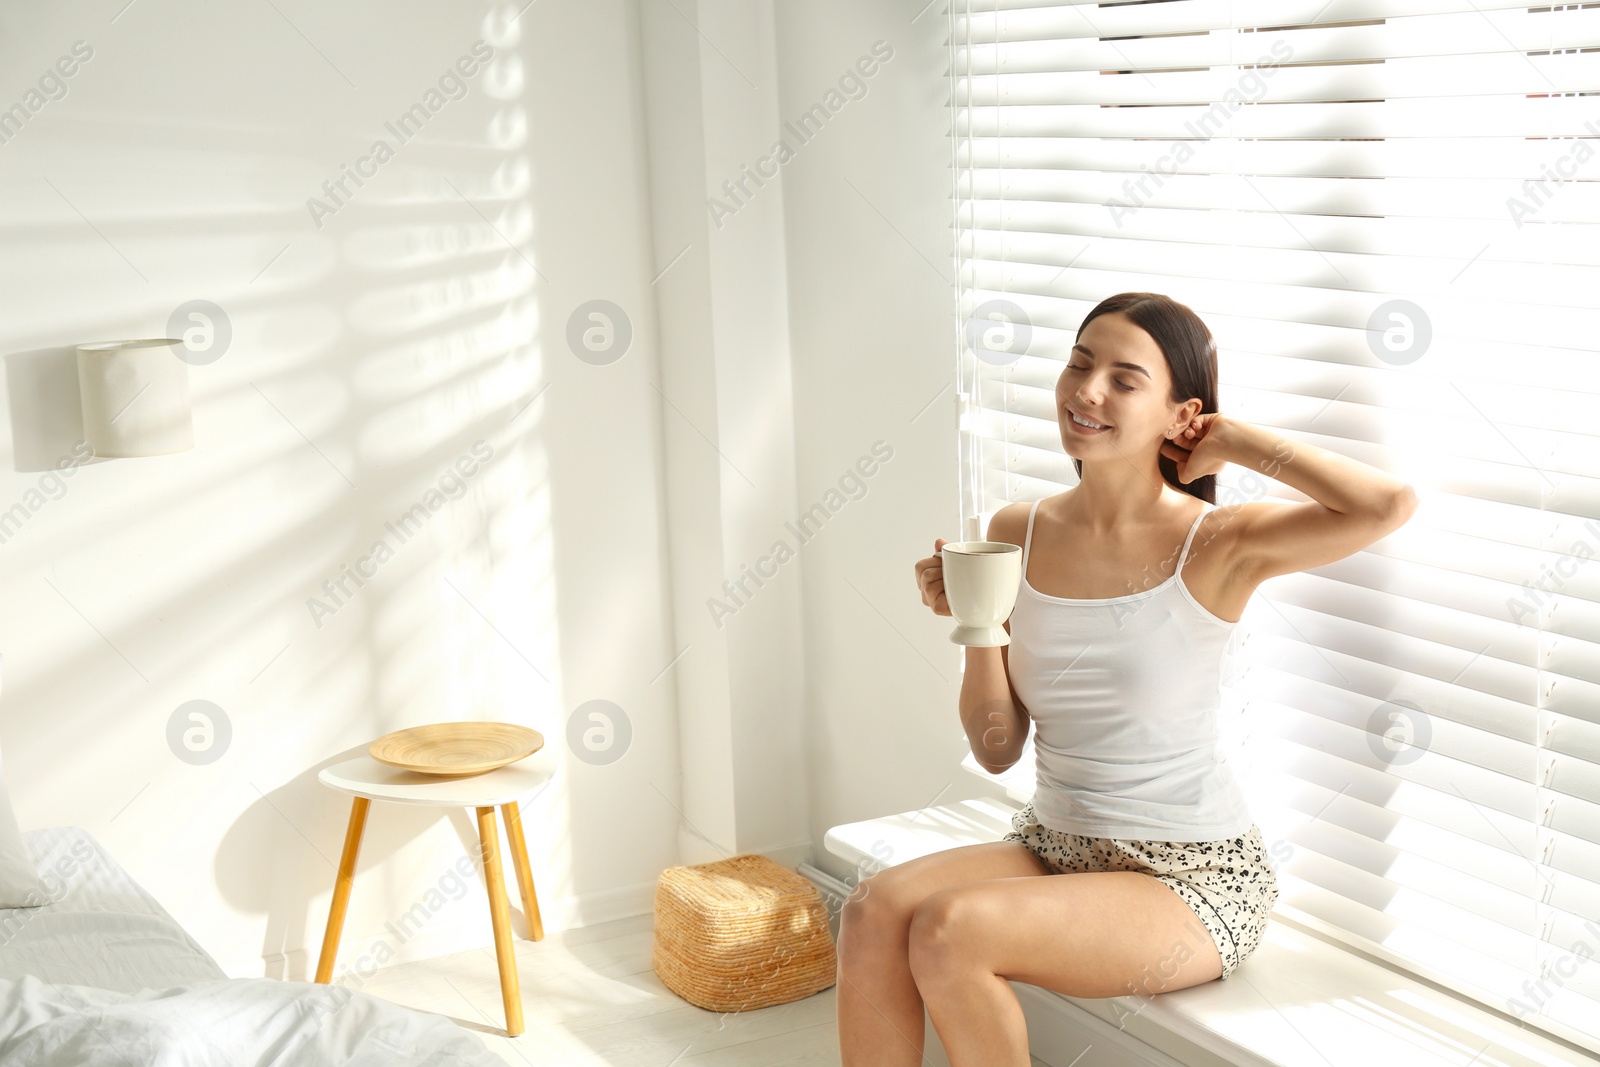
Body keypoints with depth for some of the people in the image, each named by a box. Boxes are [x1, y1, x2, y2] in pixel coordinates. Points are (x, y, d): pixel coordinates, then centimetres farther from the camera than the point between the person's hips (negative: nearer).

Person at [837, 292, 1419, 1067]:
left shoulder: (1216, 547, -11)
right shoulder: (1016, 535, 2)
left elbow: (1391, 504, -30)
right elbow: (998, 750, 6)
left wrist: (1235, 441, -16)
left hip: (1192, 877, -5)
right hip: (1052, 848, 5)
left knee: (950, 929, -26)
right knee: (873, 911, -20)